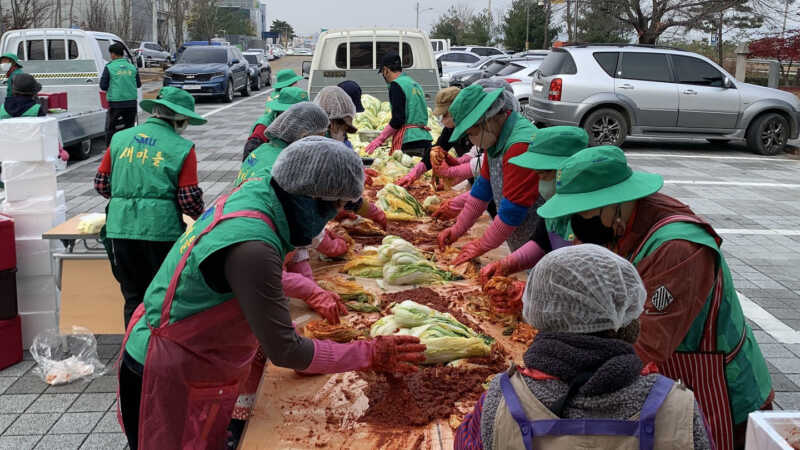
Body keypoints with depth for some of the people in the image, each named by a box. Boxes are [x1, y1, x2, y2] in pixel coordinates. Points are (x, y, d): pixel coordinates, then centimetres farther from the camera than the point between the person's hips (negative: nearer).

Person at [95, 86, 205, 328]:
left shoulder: (120, 138, 9)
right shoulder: (183, 148, -3)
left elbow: (101, 184, 12)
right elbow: (189, 200, -6)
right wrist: (201, 215, 15)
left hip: (120, 229, 4)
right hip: (162, 230, -4)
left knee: (133, 298, 15)